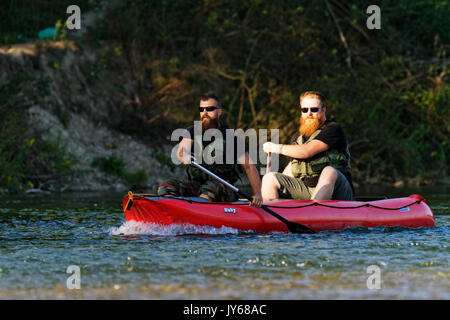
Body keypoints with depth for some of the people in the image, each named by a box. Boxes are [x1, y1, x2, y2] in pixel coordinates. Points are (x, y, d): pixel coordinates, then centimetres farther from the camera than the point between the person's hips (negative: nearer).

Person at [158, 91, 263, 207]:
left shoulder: (230, 139, -3)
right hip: (196, 186, 4)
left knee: (211, 186, -38)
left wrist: (258, 194, -15)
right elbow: (181, 149, -13)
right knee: (167, 187, -22)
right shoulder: (193, 131, 7)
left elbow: (249, 166, -3)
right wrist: (184, 157, -39)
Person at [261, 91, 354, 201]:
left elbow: (307, 151, -14)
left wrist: (276, 148, -2)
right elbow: (290, 169, 24)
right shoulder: (298, 136, 18)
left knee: (329, 171, -38)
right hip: (305, 189, 6)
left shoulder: (333, 129, -3)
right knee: (269, 178, -8)